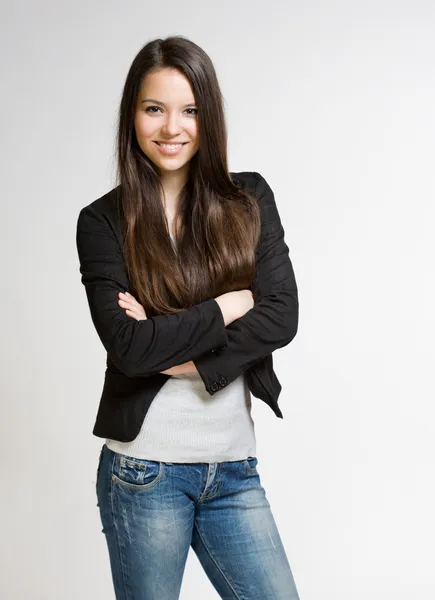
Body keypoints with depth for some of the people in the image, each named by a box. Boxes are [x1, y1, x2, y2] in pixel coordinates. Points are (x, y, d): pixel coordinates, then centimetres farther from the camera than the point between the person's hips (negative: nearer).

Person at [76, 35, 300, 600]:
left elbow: (283, 315, -7)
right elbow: (129, 346, -15)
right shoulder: (104, 221, -5)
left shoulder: (249, 199, 3)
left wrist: (186, 357, -15)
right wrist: (232, 305, -10)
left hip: (234, 467, 3)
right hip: (144, 469, -2)